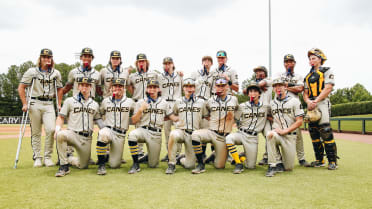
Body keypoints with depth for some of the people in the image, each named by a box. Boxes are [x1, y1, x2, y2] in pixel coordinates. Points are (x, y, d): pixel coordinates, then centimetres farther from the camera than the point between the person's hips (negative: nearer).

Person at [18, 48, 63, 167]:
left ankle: (48, 157, 0)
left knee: (51, 129, -13)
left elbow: (59, 89, 17)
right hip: (35, 104, -1)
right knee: (36, 132, 2)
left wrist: (59, 104, 8)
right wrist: (25, 104, -4)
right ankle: (37, 157, 13)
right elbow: (21, 88, 4)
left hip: (49, 104, 1)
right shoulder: (32, 72, 3)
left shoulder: (56, 73, 11)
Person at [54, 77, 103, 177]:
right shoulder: (70, 101, 7)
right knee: (61, 135, -38)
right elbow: (61, 117, 4)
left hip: (87, 139, 3)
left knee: (83, 166, 1)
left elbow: (99, 120, 15)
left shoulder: (95, 104, 14)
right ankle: (64, 165, -22)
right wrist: (57, 129, -15)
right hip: (72, 134, -3)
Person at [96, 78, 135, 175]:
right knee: (102, 134, -39)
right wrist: (102, 126, 10)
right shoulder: (106, 101, 10)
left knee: (114, 165, -3)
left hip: (121, 134, 0)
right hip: (108, 130, 0)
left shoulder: (130, 102, 8)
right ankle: (101, 164, -21)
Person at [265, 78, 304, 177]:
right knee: (270, 134, -37)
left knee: (289, 167, -5)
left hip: (290, 136, -1)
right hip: (277, 133, 2)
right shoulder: (272, 103, 11)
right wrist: (275, 129, 1)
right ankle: (274, 164, -24)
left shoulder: (294, 101, -1)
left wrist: (284, 131, -15)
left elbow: (299, 121, -6)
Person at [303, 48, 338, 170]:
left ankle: (332, 161, -6)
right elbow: (305, 93, 15)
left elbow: (328, 88, -8)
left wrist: (315, 101, -17)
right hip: (311, 105, 6)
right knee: (313, 132, 5)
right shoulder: (308, 76, 22)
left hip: (322, 103, -6)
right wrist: (308, 102, -7)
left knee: (325, 131, -13)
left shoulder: (327, 71, 4)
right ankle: (319, 160, 14)